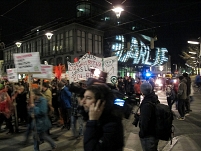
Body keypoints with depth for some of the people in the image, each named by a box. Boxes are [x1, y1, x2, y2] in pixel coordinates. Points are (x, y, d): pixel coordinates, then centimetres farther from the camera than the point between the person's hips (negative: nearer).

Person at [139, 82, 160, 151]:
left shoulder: (146, 104, -29)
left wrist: (141, 133, -15)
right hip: (155, 131, 9)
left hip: (148, 135, -9)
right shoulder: (155, 99, 0)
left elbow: (144, 120, -27)